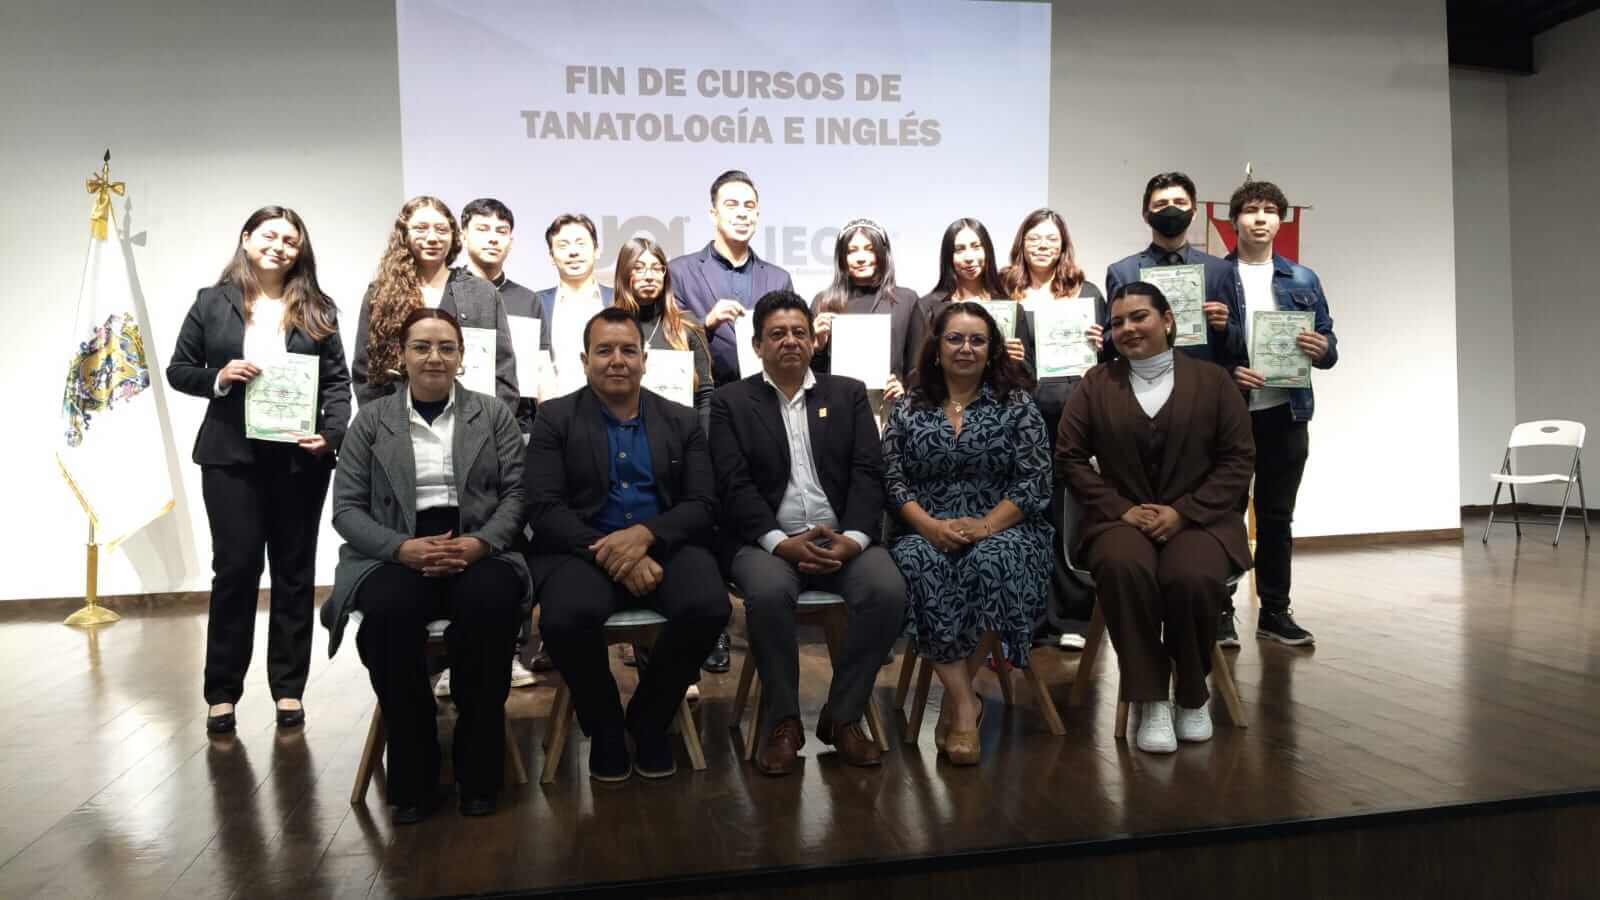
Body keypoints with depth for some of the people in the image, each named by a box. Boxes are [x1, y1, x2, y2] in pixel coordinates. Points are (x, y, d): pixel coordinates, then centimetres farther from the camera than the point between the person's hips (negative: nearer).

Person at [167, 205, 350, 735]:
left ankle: (289, 687, 17)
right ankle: (222, 692, 13)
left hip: (300, 456, 1)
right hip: (232, 455, 0)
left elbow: (338, 381, 2)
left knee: (295, 571, 7)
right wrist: (219, 377, -12)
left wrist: (331, 434, -14)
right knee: (235, 568, 1)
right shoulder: (212, 302, 6)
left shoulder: (317, 309, 5)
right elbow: (178, 370, 8)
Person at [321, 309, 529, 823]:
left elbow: (516, 493, 4)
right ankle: (411, 775, -15)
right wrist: (403, 548, -13)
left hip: (478, 551, 0)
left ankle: (478, 769, -17)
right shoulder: (372, 419, 13)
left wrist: (480, 543, -15)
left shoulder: (494, 414, 13)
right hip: (395, 556, 0)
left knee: (490, 605, -35)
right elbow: (346, 507, 5)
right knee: (388, 611, -34)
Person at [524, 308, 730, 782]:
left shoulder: (682, 421, 12)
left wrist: (644, 534, -18)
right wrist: (611, 554, -20)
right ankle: (604, 725, -1)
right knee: (568, 617, -33)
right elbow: (545, 509, -5)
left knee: (708, 607, -29)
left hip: (664, 546, 2)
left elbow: (702, 505, 3)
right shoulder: (554, 418, 6)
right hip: (583, 550, -1)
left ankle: (649, 719, 1)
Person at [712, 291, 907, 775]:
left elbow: (867, 474, 3)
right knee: (769, 593, -34)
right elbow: (735, 485, -4)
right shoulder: (731, 401, 8)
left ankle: (843, 715, -8)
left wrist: (853, 538, -14)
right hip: (766, 541, -2)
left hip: (842, 538, 2)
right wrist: (780, 542, -19)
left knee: (888, 590, -27)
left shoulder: (849, 394, 13)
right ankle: (782, 720, -12)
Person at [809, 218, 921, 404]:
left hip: (889, 406, 0)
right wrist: (818, 345, -7)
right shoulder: (824, 301, 6)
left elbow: (916, 367, 9)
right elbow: (809, 371, 10)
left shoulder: (906, 299, 5)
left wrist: (905, 389, -8)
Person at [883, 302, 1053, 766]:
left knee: (989, 564, -36)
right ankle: (966, 702, -26)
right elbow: (892, 480, 3)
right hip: (927, 531, 1)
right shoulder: (908, 409, 10)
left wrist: (984, 526, -16)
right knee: (917, 567, -34)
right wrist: (931, 526, -14)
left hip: (1002, 529, -1)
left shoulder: (1017, 405, 5)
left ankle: (955, 699, -18)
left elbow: (1034, 482, -2)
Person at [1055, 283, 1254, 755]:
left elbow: (1238, 459, 2)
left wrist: (1184, 511, -11)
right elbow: (1069, 456, 4)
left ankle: (1193, 695, -5)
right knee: (1123, 568, -35)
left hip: (1198, 519, 0)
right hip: (1119, 518, 1)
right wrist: (1121, 508, -9)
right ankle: (1151, 700, -21)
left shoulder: (1212, 380, 7)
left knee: (1192, 577, -34)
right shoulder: (1096, 383, 10)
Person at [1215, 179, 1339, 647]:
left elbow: (1329, 347, 8)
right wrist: (1225, 373, -20)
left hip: (1287, 414, 3)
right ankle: (1219, 609, 14)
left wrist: (1323, 350, -14)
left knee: (1277, 516, 9)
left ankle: (1275, 611, 18)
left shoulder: (1303, 280, 9)